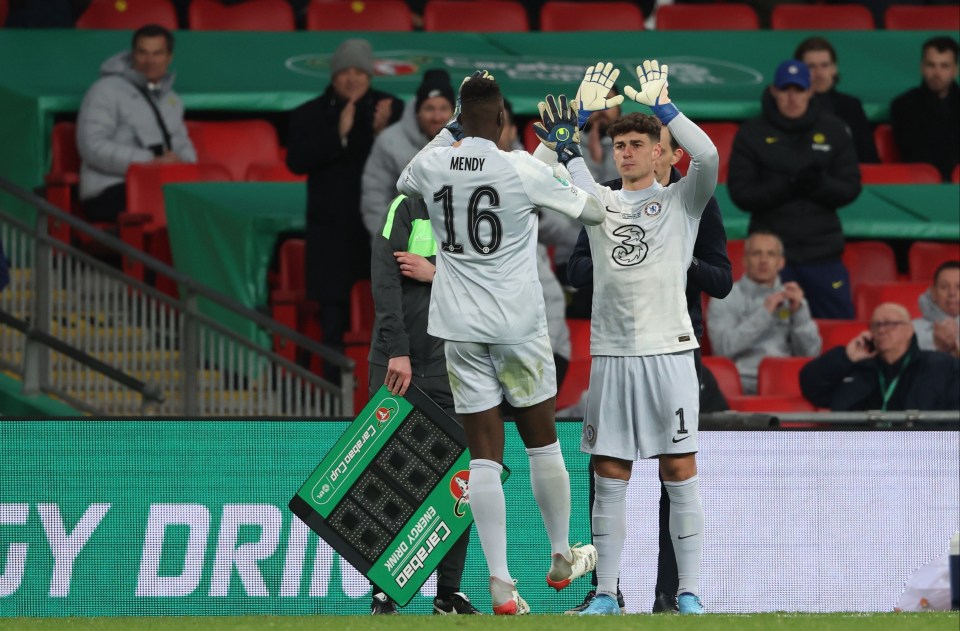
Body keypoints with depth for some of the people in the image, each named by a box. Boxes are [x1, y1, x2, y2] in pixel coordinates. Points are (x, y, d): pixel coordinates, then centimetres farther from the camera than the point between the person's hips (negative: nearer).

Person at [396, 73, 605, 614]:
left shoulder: (432, 164, -2)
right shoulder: (522, 170, -13)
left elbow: (404, 183, 25)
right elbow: (595, 209, -1)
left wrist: (453, 129, 28)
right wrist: (572, 150, 11)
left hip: (461, 328, 3)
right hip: (518, 325, -3)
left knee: (485, 454, 1)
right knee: (542, 439, 16)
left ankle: (501, 584, -6)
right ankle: (562, 559, 30)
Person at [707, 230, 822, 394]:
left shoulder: (792, 297, 19)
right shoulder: (725, 299, 7)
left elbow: (810, 354, 9)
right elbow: (724, 348, -11)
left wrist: (800, 311, -4)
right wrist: (764, 313, -12)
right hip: (745, 382, -5)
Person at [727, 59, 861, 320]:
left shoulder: (834, 130, 7)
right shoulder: (752, 134, 2)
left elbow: (850, 188, 4)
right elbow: (740, 193, -4)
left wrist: (819, 185, -17)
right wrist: (787, 187, -19)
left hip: (823, 253, 1)